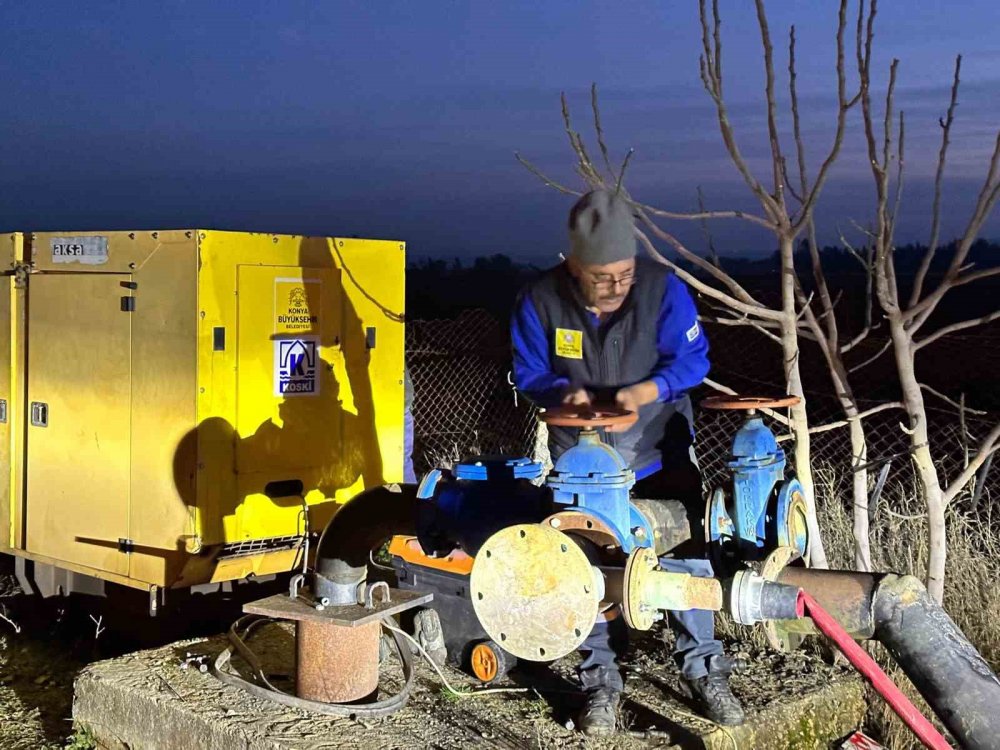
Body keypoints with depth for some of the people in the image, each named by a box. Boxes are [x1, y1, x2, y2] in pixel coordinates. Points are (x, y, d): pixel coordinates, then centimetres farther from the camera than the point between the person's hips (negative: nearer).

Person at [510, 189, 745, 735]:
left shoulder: (662, 288, -17)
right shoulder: (540, 301, -16)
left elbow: (691, 358, -15)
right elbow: (530, 374, -5)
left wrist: (644, 392, -33)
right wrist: (569, 394, -26)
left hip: (659, 453, 0)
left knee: (684, 552, 1)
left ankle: (702, 668, 17)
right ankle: (601, 679, 17)